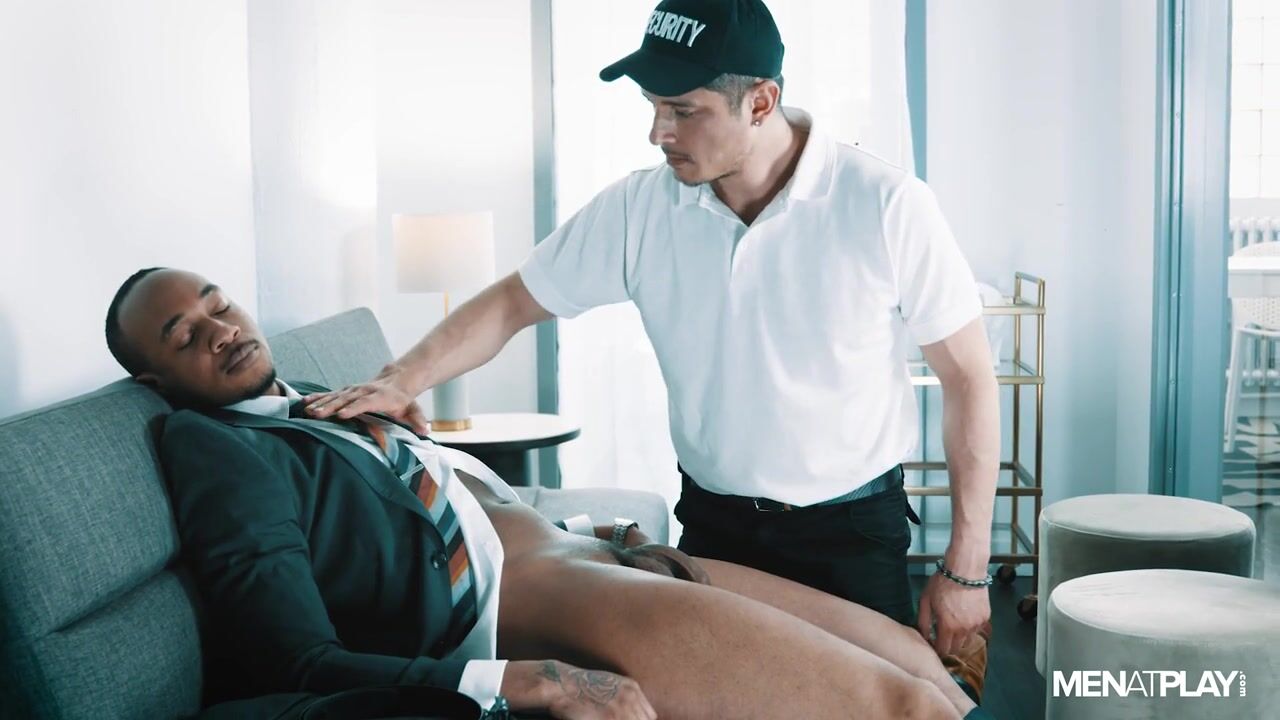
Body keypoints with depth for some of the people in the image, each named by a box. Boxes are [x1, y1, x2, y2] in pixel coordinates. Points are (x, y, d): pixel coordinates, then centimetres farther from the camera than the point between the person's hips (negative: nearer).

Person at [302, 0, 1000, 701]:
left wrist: (965, 569, -10)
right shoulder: (640, 209, -6)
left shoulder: (885, 205, -15)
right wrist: (399, 381, -12)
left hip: (853, 534, -2)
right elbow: (511, 303, 3)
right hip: (712, 521, 3)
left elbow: (968, 379, -10)